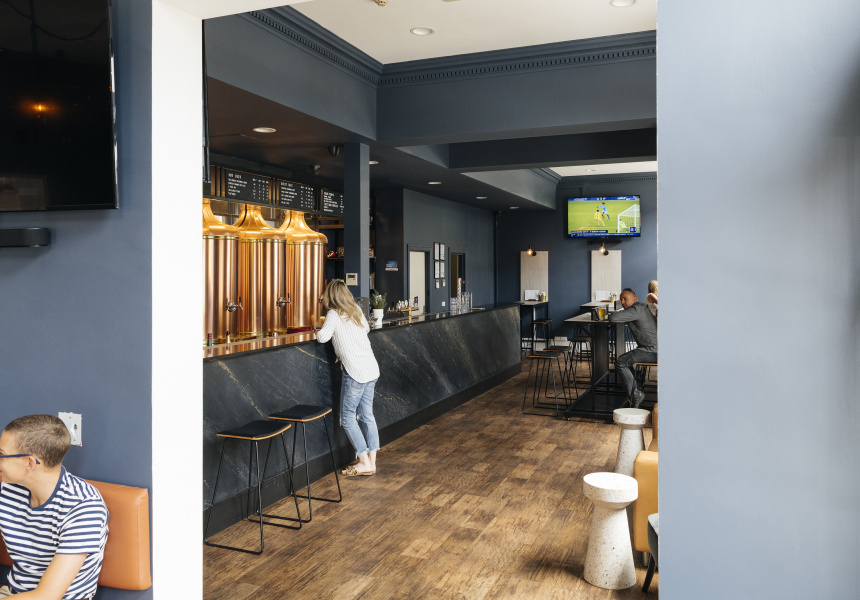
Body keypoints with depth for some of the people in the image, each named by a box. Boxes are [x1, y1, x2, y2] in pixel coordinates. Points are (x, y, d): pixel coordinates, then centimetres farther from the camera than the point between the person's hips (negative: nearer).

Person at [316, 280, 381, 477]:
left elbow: (323, 337, -17)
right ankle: (371, 460, 14)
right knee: (367, 415, 12)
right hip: (371, 368, 7)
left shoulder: (334, 314, -8)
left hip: (355, 372, -7)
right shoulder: (356, 311, 13)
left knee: (348, 417, 3)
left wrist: (318, 333, 4)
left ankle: (364, 462, 1)